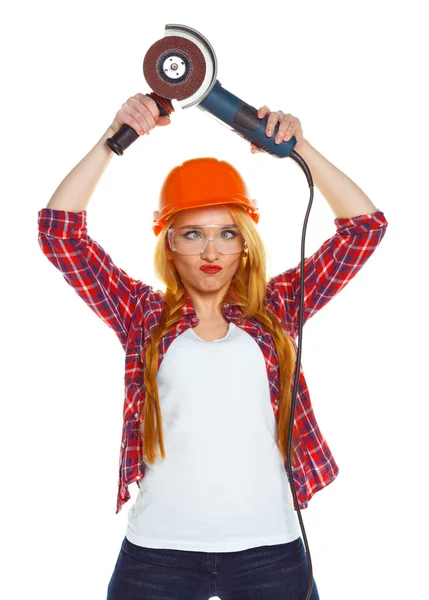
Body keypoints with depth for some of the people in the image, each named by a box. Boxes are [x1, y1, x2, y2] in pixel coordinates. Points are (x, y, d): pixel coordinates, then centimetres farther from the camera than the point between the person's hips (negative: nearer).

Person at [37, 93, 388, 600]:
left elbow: (364, 226, 4)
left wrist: (300, 147, -3)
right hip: (159, 546, 0)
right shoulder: (144, 314, 4)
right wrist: (113, 138, -6)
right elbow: (60, 231, -2)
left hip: (268, 545, 1)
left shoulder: (275, 309, 6)